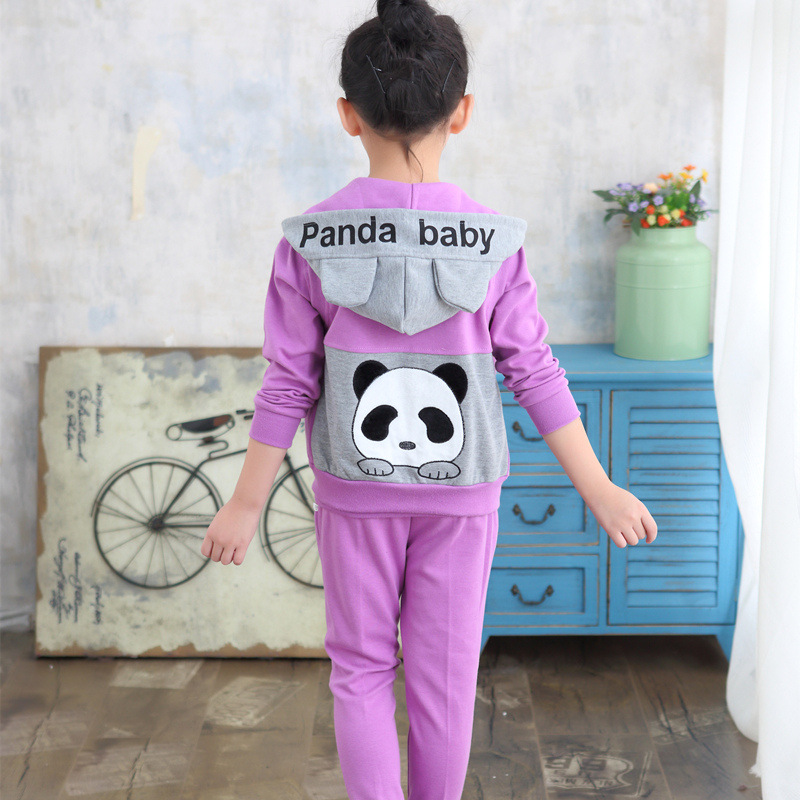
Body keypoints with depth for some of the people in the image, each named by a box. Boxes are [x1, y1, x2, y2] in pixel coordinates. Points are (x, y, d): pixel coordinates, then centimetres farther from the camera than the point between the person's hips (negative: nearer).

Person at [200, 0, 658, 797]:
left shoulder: (309, 241, -12)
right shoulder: (494, 242, -11)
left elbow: (289, 385, -8)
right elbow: (535, 375, -8)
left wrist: (246, 504, 2)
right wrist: (599, 490, 1)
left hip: (355, 491, 0)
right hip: (461, 492, 0)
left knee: (362, 670, 14)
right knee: (445, 673, 13)